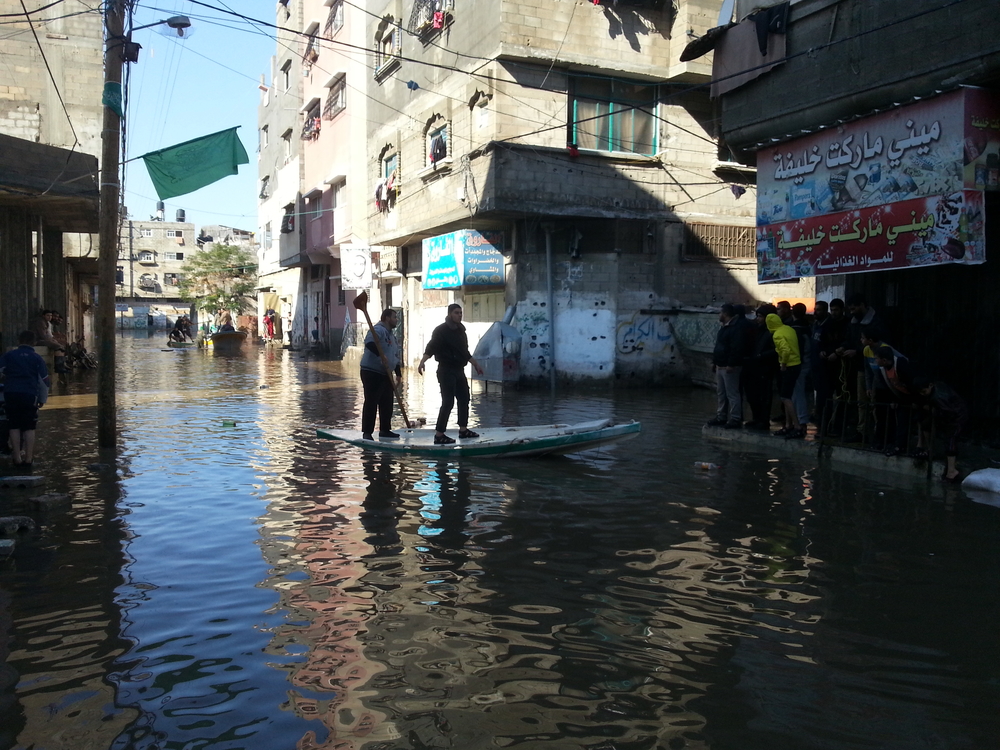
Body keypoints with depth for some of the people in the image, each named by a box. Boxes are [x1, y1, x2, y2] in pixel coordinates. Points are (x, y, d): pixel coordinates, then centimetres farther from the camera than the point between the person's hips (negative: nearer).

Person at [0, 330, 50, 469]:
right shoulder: (37, 358, 4)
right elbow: (45, 380, 3)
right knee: (29, 428, 6)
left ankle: (17, 459, 10)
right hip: (29, 394, -1)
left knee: (14, 426, 11)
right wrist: (49, 383, 26)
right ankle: (28, 459, 4)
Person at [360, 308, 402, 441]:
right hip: (371, 372, -10)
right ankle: (367, 432, -2)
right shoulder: (378, 330, -11)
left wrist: (398, 374, 21)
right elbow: (369, 343, -31)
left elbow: (396, 357, 24)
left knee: (387, 403, 13)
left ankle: (385, 430, 23)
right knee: (371, 403, -6)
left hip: (386, 374, 10)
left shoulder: (392, 335, 20)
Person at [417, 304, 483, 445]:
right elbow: (431, 348, -21)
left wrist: (476, 364, 31)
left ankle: (463, 430, 28)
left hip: (459, 370, 9)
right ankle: (439, 435, -8)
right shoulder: (441, 330, -12)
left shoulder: (461, 330, 13)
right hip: (446, 371, -9)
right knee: (448, 402, -12)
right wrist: (422, 361, -37)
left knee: (464, 399, 15)